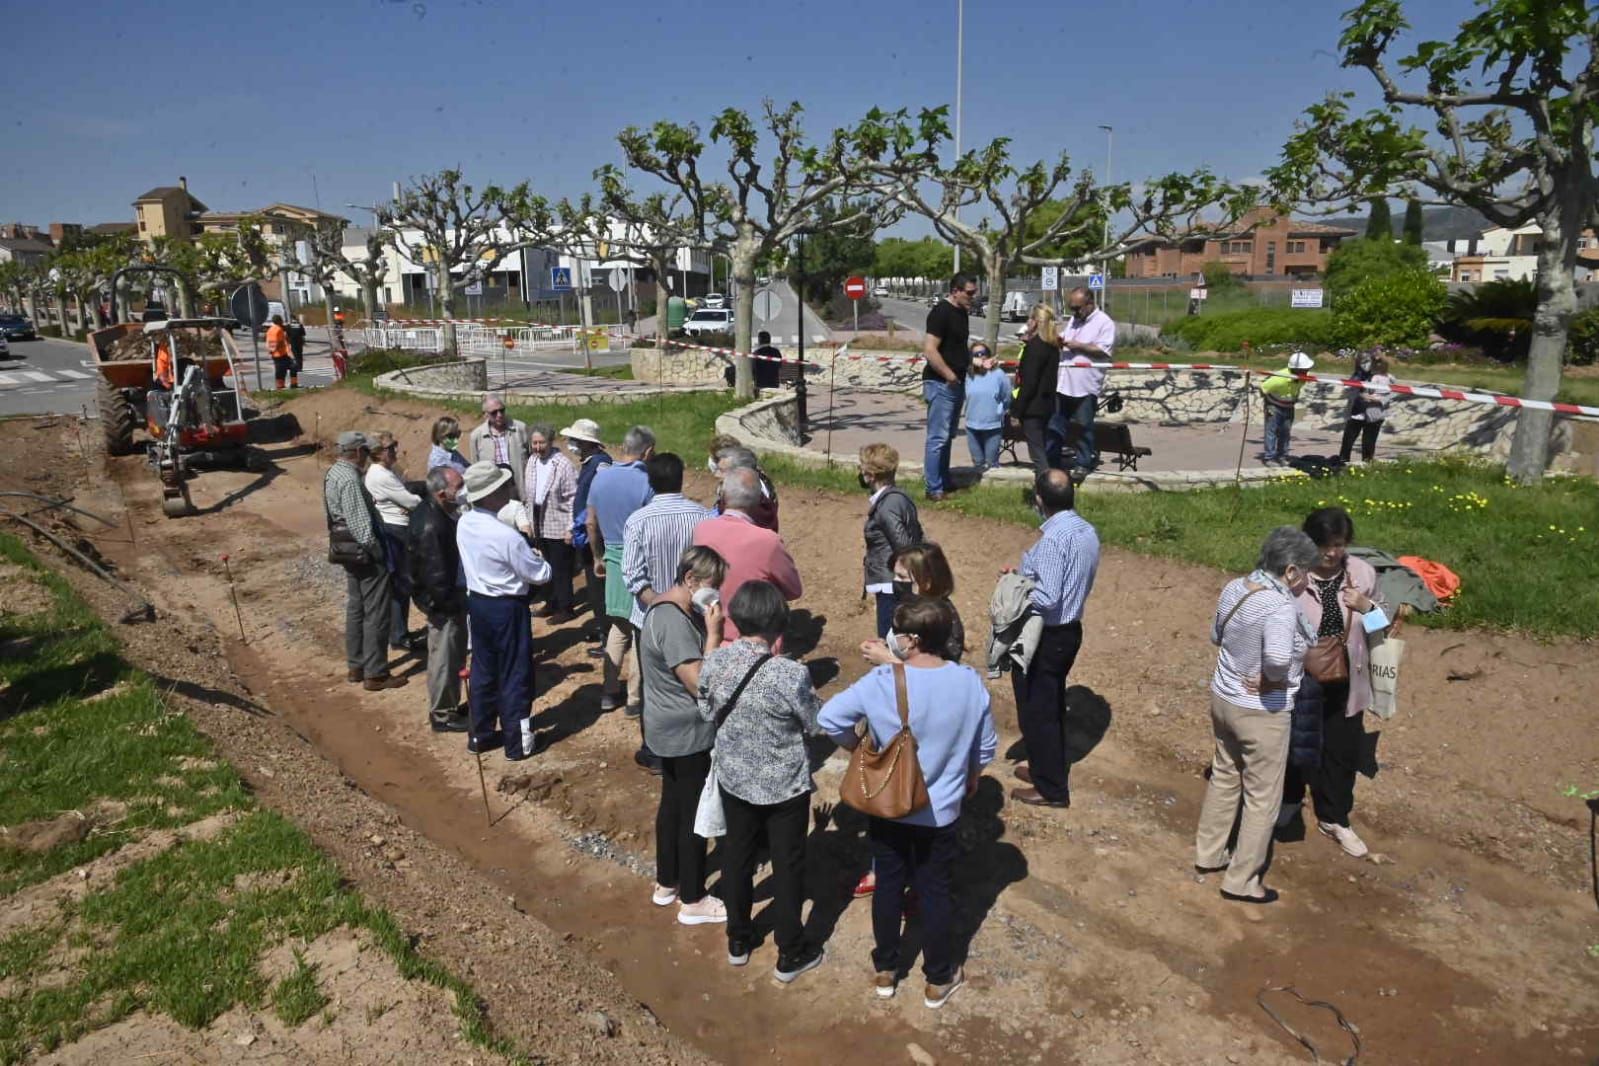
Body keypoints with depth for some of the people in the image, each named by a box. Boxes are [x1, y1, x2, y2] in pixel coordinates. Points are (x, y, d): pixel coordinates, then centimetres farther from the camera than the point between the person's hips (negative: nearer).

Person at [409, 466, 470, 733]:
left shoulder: (442, 510, 1)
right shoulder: (430, 525, -29)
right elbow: (434, 573, -26)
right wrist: (449, 603, -16)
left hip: (452, 593, 10)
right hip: (442, 601, -10)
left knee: (455, 654, 21)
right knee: (444, 658, 4)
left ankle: (451, 704, 36)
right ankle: (441, 715, 19)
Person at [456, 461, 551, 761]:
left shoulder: (463, 524, -3)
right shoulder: (507, 535, -26)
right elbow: (539, 575, -16)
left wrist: (523, 554, 9)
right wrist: (538, 559, 5)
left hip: (476, 602, 7)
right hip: (507, 608, -7)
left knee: (482, 669, 18)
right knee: (514, 674, 7)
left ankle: (481, 734, 31)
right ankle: (517, 742, 18)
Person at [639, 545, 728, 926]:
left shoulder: (671, 607, 5)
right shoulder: (673, 622, -28)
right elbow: (699, 683, -28)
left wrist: (709, 628, 0)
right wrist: (713, 631, -25)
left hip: (670, 728, 10)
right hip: (687, 732, -10)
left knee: (672, 803, 21)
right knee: (694, 812, 4)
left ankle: (666, 884, 37)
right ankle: (692, 901, 19)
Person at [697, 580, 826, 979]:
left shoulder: (714, 661, -14)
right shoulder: (789, 674, -29)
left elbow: (707, 712, 2)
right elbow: (819, 725, -14)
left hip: (733, 779, 4)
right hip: (784, 786, -4)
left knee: (736, 855, 23)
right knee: (787, 866, 14)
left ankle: (738, 940, 41)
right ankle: (791, 954, 30)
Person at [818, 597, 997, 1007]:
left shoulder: (881, 681, -22)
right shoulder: (970, 683, -16)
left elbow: (829, 717, -19)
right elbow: (986, 746, -4)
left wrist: (854, 744, 1)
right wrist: (971, 776, 16)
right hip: (939, 813, 1)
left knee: (888, 887, 19)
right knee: (934, 893, 17)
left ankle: (885, 971, 36)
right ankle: (939, 980, 33)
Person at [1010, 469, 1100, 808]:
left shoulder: (1053, 540, -26)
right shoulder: (1088, 532, 2)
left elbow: (1047, 598, -29)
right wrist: (1031, 573, 8)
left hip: (1044, 637, -9)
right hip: (1069, 630, 9)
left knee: (1036, 711, 6)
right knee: (1052, 705, 23)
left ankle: (1051, 788, 18)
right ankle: (1050, 768, 39)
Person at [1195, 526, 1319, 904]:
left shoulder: (1234, 588, -2)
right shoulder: (1280, 607, -27)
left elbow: (1216, 635, 13)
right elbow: (1278, 658, -42)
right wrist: (1270, 680, -22)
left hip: (1223, 698, 8)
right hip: (1261, 712, -8)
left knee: (1224, 776, 24)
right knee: (1262, 797, 9)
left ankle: (1208, 853, 39)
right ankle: (1241, 881, 21)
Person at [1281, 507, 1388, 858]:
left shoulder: (1362, 572, -7)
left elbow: (1383, 620, 6)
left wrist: (1367, 606, -15)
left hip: (1345, 682, 3)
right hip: (1300, 680, -3)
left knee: (1343, 751, 15)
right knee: (1295, 744, 18)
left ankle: (1333, 818, 37)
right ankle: (1289, 800, 46)